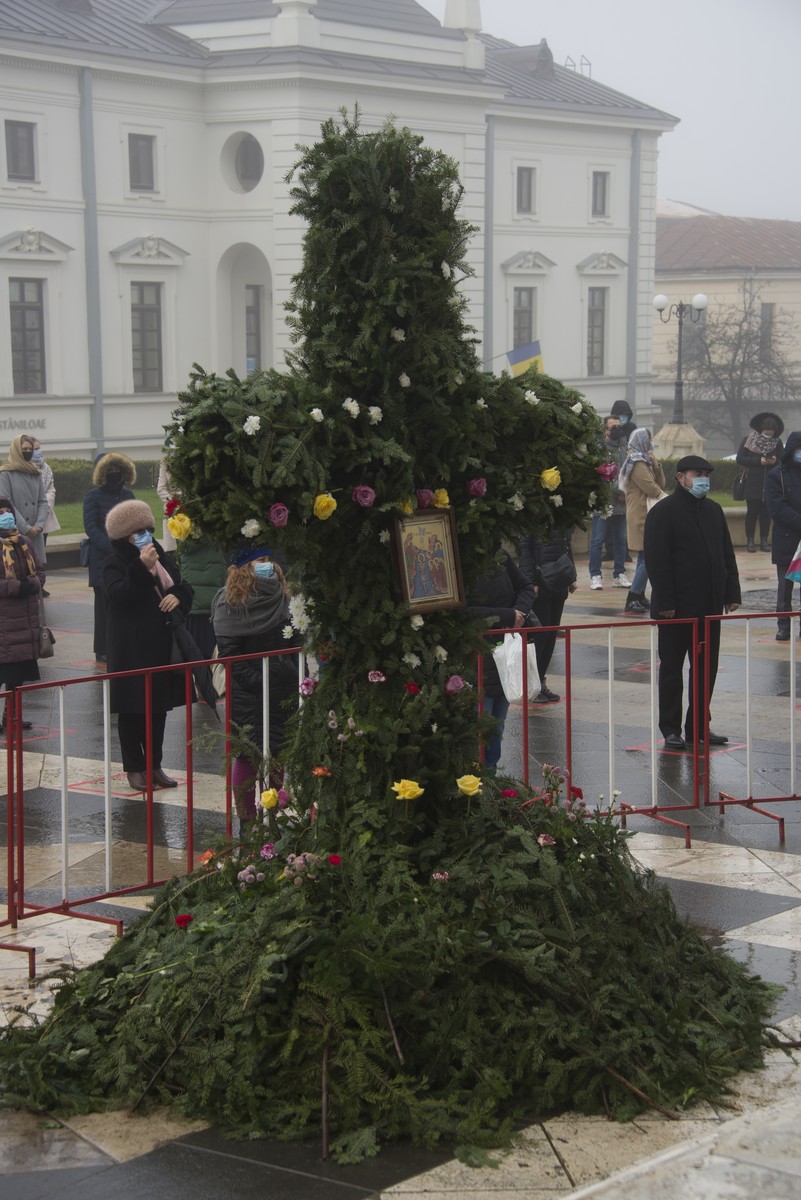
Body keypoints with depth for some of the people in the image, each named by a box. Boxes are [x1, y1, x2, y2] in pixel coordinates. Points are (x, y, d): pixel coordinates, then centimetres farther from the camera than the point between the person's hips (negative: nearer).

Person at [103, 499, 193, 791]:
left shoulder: (158, 554, 11)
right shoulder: (114, 562, -7)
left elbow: (183, 587, 18)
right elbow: (117, 594, -25)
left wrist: (178, 596, -5)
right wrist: (141, 567, -33)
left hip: (161, 646, 6)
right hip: (131, 649, -6)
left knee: (159, 707, 12)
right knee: (132, 709, 2)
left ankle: (155, 764, 22)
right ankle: (134, 767, 11)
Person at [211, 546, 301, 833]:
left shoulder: (281, 599, 4)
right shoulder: (228, 602, -5)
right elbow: (228, 651, -8)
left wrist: (294, 676, -2)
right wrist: (255, 681, -10)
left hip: (282, 690, 3)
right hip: (247, 693, -3)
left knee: (278, 755, 7)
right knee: (247, 756, 2)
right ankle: (247, 822, 10)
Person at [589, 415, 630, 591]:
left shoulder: (624, 448, 15)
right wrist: (618, 492, -14)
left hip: (621, 503, 6)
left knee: (620, 540, 11)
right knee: (597, 540, -2)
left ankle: (619, 574, 18)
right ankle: (595, 576, 3)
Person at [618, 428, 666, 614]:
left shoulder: (644, 461, 18)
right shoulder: (638, 464, -14)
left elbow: (660, 483, 14)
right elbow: (652, 489, -18)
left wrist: (656, 464, 1)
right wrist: (663, 495, 1)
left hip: (645, 516, 10)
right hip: (642, 517, -10)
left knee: (644, 558, 13)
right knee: (647, 559, -13)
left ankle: (640, 598, 17)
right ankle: (632, 601, -14)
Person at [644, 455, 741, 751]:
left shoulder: (713, 510, 13)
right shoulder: (663, 512, -8)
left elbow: (726, 555, 16)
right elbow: (657, 561, -13)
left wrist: (732, 593, 9)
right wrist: (665, 602, -18)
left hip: (709, 605, 6)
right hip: (677, 607, -6)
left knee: (706, 667, 10)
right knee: (672, 668, 3)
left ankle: (699, 726, 19)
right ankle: (671, 729, 9)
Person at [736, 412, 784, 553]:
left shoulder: (777, 442, 4)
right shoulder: (748, 440, -4)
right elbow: (740, 459, -10)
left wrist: (775, 460, -18)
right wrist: (759, 461, -19)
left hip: (769, 483, 3)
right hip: (752, 483, -3)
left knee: (766, 512, 4)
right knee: (752, 511, -2)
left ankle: (764, 541, 9)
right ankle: (750, 541, 3)